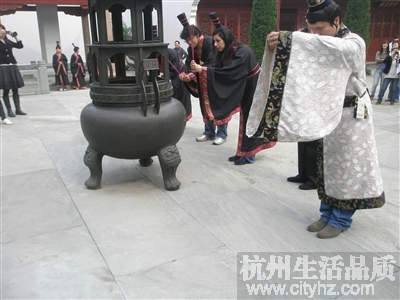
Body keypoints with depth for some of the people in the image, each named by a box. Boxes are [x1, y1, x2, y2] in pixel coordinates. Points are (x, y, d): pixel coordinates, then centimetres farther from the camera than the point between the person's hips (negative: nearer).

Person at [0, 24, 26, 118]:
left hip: (13, 67, 5)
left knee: (15, 89, 7)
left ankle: (18, 109, 14)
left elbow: (20, 46, 9)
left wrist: (15, 36, 2)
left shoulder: (8, 41, 14)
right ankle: (9, 110, 6)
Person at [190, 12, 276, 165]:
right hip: (244, 89, 8)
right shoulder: (226, 52, -2)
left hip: (254, 89, -8)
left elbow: (227, 72, -36)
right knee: (246, 118, 12)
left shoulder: (243, 52, -27)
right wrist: (200, 70, -26)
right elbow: (216, 67, -10)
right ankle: (244, 151, 21)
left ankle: (249, 155, 8)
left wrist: (202, 69, -37)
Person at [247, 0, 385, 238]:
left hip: (351, 116, -6)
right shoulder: (320, 47, 7)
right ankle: (328, 214, 23)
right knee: (328, 165, 11)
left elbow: (331, 47, -37)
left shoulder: (354, 44, -14)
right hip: (327, 114, 6)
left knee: (347, 167, 2)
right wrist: (279, 48, -27)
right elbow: (300, 66, -6)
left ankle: (341, 219, 14)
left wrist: (287, 38, -41)